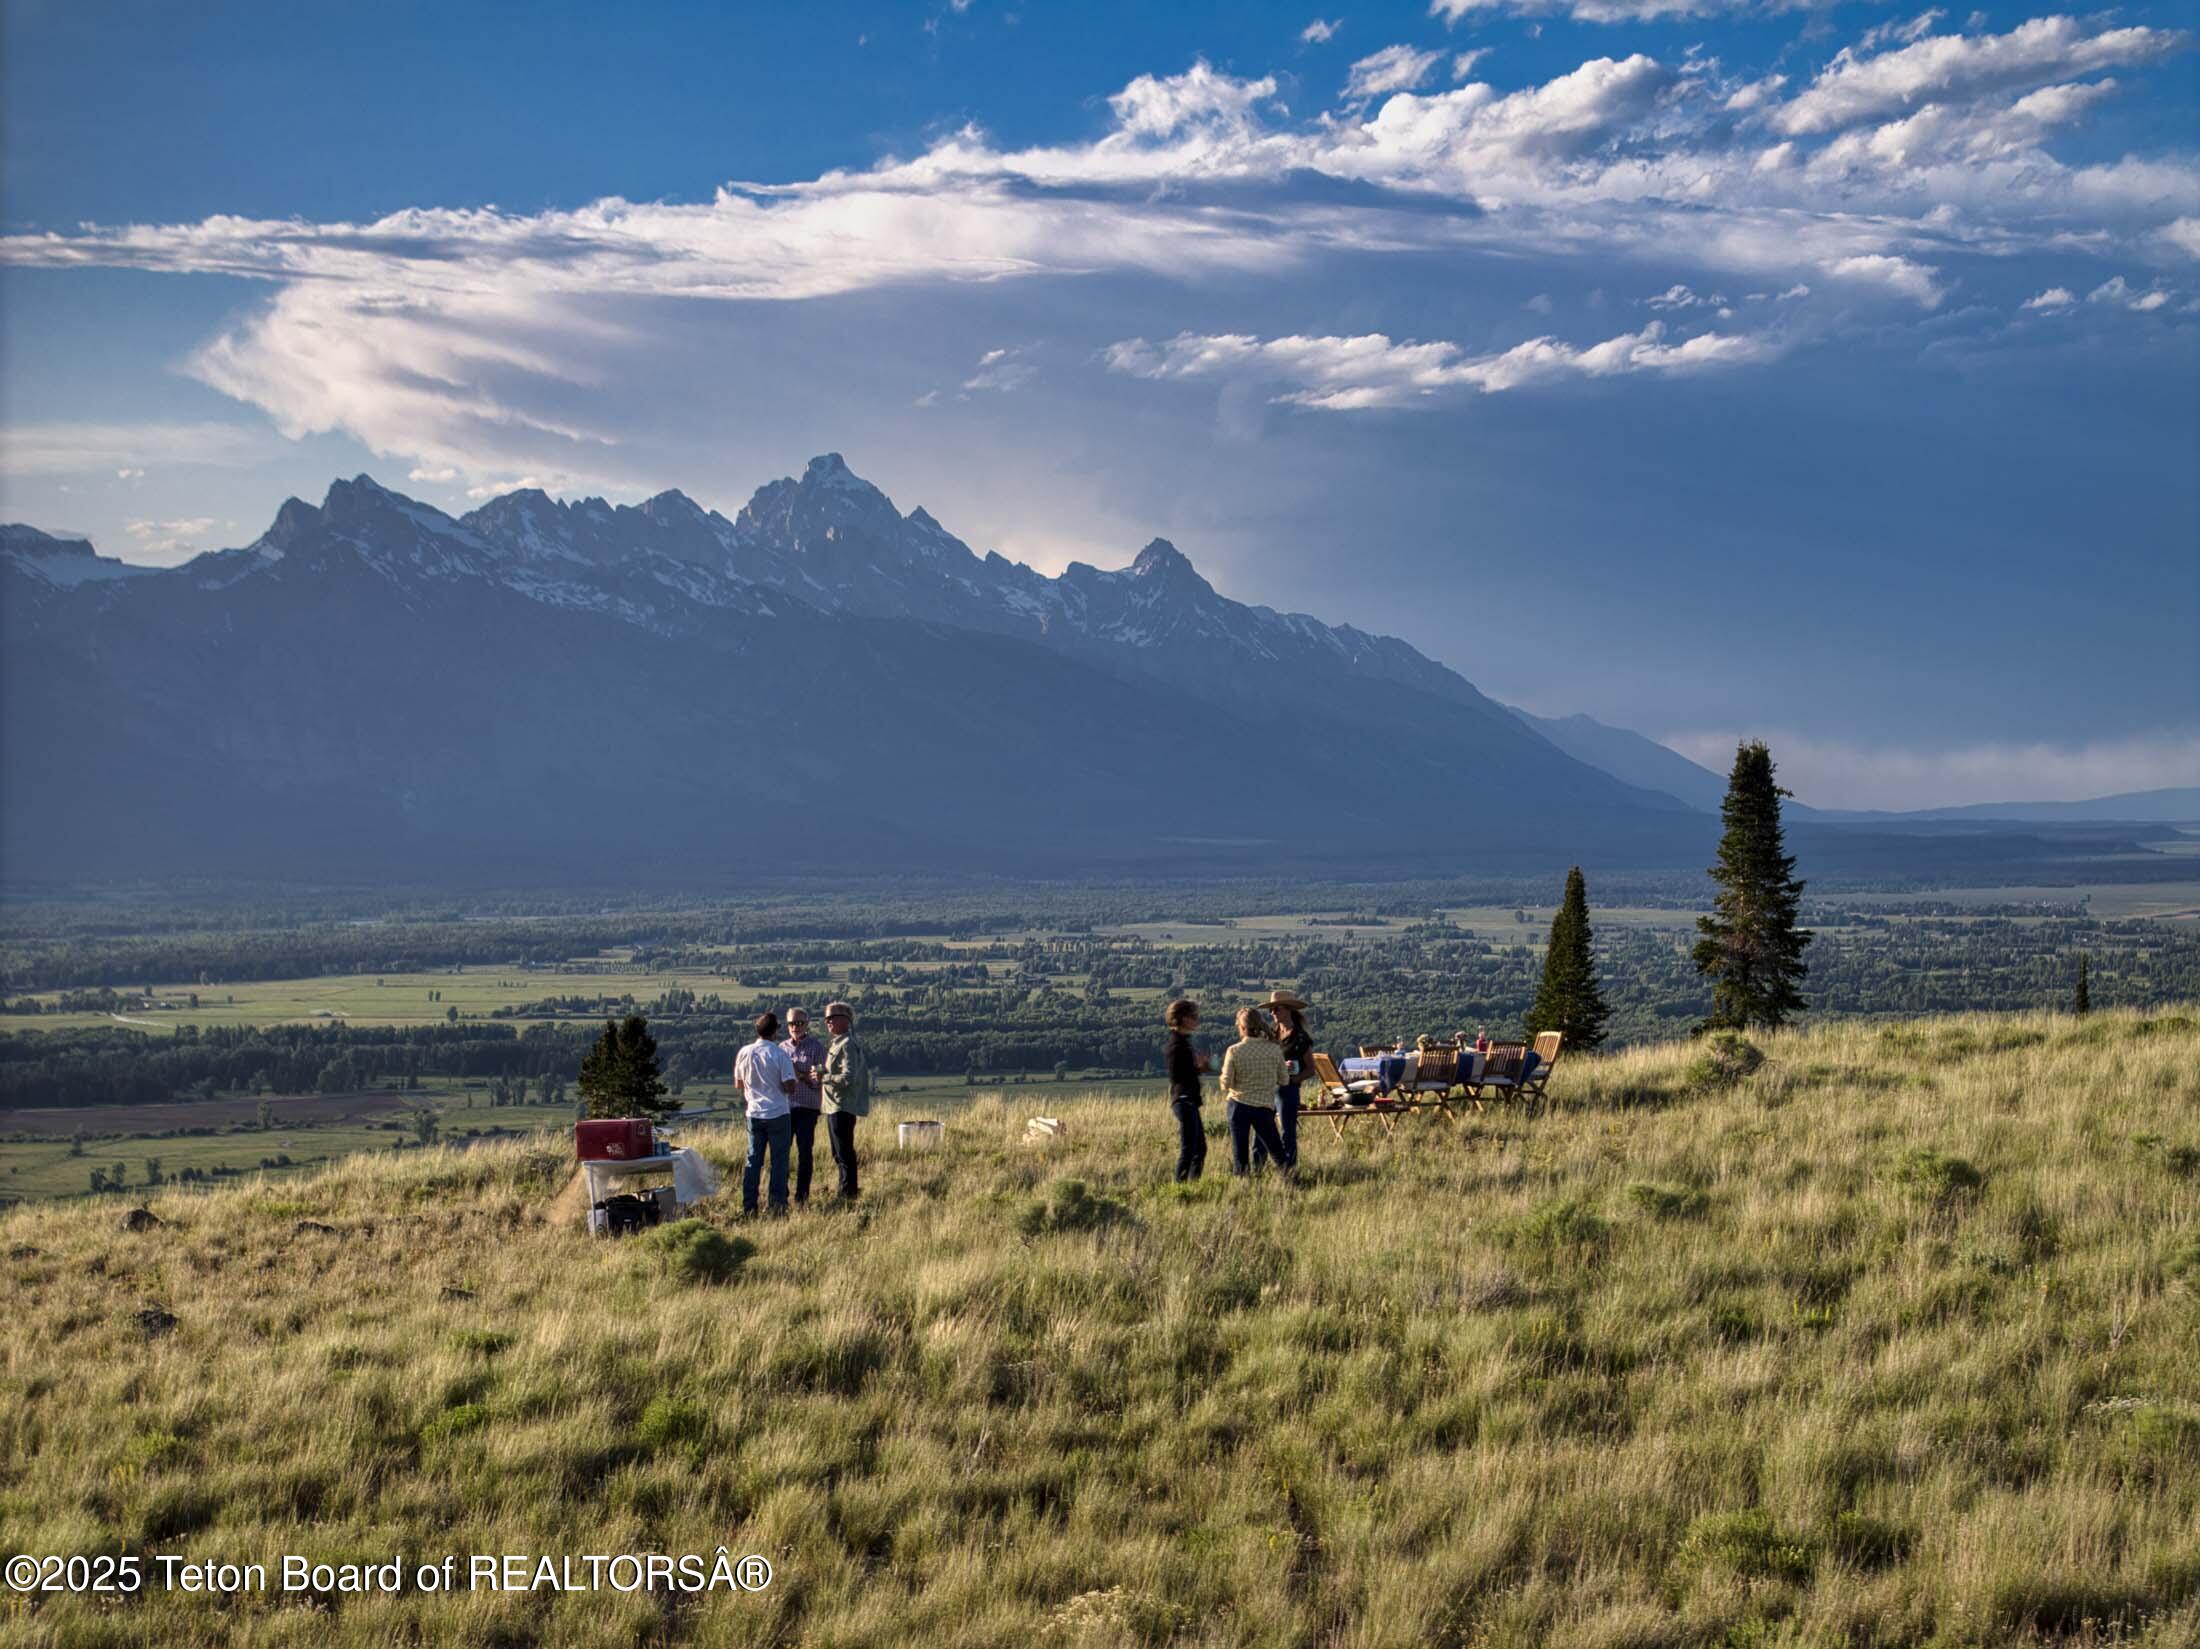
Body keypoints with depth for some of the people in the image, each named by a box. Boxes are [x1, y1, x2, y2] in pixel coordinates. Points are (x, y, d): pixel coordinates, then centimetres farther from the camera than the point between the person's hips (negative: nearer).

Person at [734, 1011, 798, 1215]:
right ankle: (777, 1204, 2)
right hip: (778, 1113, -4)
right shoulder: (780, 1054, -12)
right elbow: (790, 1087, -14)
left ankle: (749, 1206, 9)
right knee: (779, 1161, 4)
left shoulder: (744, 1052, 0)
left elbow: (738, 1084, 11)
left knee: (753, 1160, 10)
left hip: (754, 1113, 4)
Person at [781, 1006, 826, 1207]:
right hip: (784, 1106, 3)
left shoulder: (816, 1046, 0)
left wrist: (800, 1075, -20)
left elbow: (818, 1080, -4)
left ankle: (802, 1196, 6)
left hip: (807, 1107, -3)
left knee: (804, 1152, -2)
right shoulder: (782, 1047, 11)